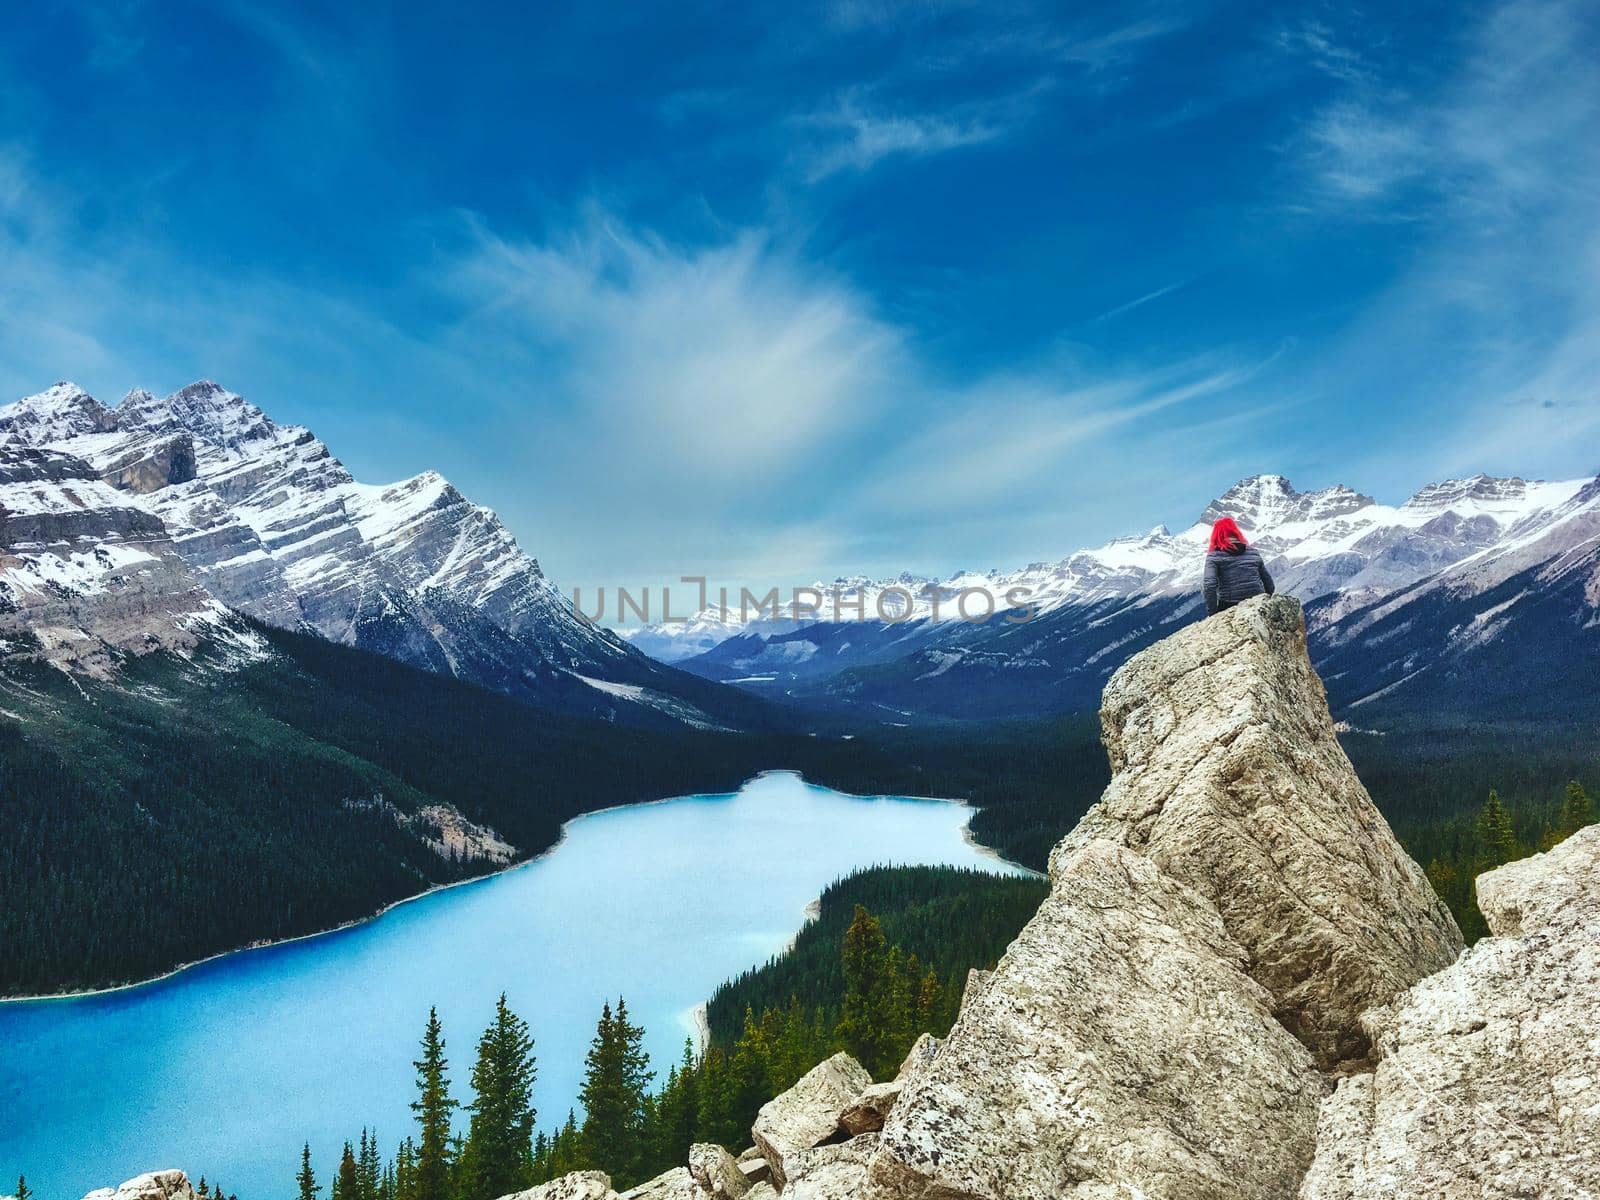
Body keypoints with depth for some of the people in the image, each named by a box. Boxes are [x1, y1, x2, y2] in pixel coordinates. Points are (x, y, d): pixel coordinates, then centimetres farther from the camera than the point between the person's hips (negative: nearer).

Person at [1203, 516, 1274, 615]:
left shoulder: (1214, 556, -2)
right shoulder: (1253, 552, 11)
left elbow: (1210, 585, -14)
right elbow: (1268, 582, 16)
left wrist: (1212, 613, -9)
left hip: (1229, 608, -4)